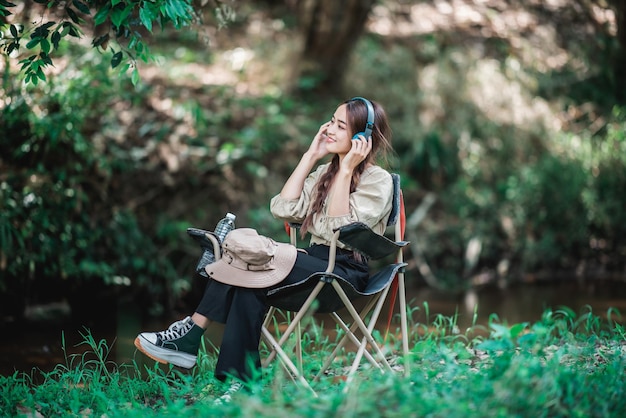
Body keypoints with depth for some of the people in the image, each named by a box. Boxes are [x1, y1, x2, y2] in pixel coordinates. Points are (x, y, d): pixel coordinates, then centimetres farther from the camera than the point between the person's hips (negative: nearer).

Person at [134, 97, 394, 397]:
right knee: (249, 280, -23)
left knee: (249, 264, -24)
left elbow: (338, 227, -17)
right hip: (315, 264, 7)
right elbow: (283, 209, 3)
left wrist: (346, 169, -16)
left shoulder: (378, 181, -4)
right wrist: (310, 157, 4)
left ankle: (191, 335, -16)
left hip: (345, 271, -7)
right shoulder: (324, 172, 18)